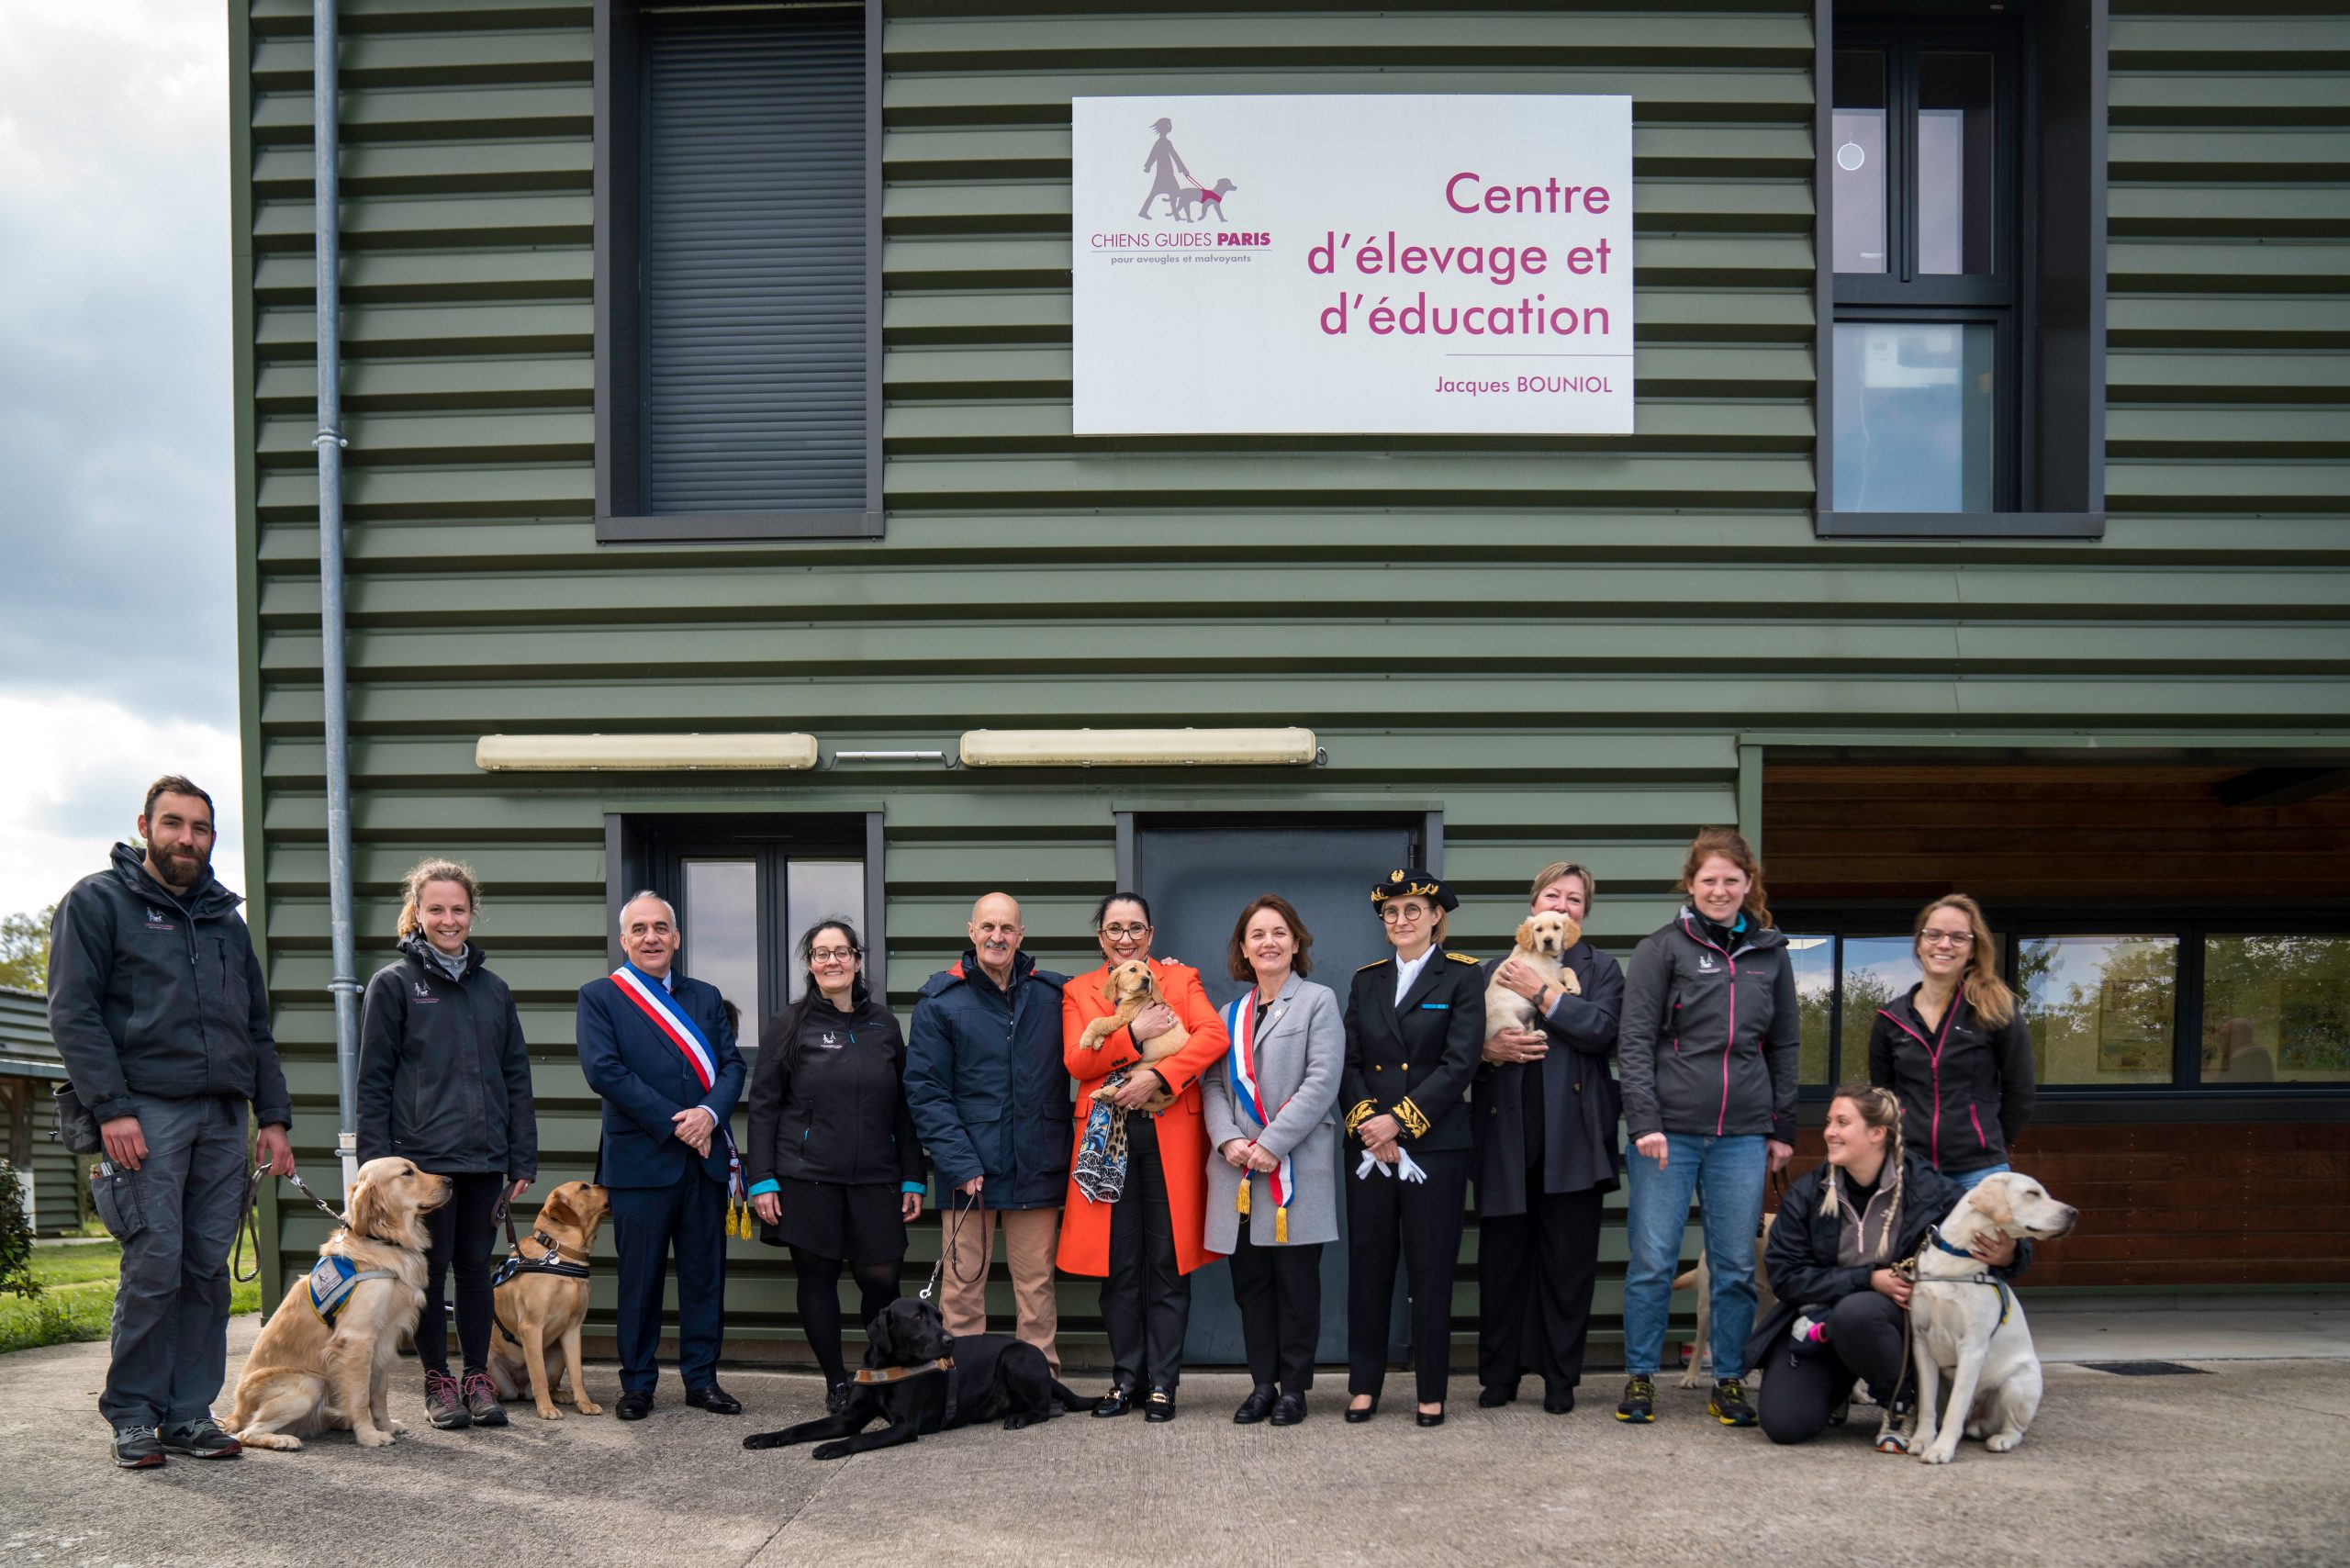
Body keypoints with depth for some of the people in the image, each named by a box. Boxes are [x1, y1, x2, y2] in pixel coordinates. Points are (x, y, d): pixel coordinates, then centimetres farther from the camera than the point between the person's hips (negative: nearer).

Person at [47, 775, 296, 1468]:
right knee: (154, 1268, -8)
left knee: (208, 1269, 4)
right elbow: (72, 1013, -4)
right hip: (147, 1112, -5)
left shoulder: (226, 917, 20)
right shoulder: (98, 901, 4)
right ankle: (133, 1417, 5)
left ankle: (190, 1413, 10)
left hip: (223, 1117, 5)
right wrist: (111, 1107, -14)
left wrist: (273, 1116, 13)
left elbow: (258, 1028, 23)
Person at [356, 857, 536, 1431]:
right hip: (422, 1157, -3)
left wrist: (523, 1158, 9)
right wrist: (376, 1160, -8)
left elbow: (517, 1077, 14)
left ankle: (478, 1378, 17)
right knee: (431, 1270, 3)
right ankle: (438, 1381, 15)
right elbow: (373, 1080, -1)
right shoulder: (394, 983, 1)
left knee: (476, 1266, 9)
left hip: (485, 1158, 4)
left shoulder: (492, 989, 13)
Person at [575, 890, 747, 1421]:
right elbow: (603, 1069, -10)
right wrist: (675, 1121, -13)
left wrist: (709, 1113, -12)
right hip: (639, 1159, -4)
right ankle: (637, 1384, 15)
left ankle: (702, 1379, 17)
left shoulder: (705, 997, 15)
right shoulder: (599, 996, 2)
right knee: (639, 1278, 3)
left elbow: (732, 1064, 9)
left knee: (705, 1274, 7)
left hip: (705, 1157, 4)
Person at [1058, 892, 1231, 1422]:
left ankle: (1163, 1383, 7)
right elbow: (1076, 1061, -2)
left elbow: (1214, 1035, -7)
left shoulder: (1182, 979, 10)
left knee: (1168, 1262, 0)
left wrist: (1159, 1074, -19)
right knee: (1119, 1264, 4)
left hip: (1171, 1134, -1)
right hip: (1107, 1136, 1)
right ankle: (1126, 1377, 15)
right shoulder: (1078, 991, 12)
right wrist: (1133, 1035, -15)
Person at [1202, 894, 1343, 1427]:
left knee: (1296, 1282, 1)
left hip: (1297, 1170, -4)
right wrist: (1229, 1141, -9)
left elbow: (1321, 1083, -9)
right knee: (1250, 1282, 7)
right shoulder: (1230, 1015, 18)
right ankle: (1262, 1384, 16)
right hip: (1239, 1171, 5)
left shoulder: (1318, 1002, 2)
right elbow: (1213, 1085, 10)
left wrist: (1271, 1145, -15)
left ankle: (1293, 1388, 10)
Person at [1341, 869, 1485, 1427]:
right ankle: (1364, 1385, 14)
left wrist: (1398, 1121, -14)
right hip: (1370, 1146, 3)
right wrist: (1365, 1122, -10)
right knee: (1367, 1267, 5)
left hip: (1434, 1145, -3)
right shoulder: (1367, 981, 13)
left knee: (1431, 1270, 1)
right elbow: (1349, 1063, 7)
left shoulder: (1463, 976, 0)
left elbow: (1460, 1062, -9)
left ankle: (1432, 1392, 11)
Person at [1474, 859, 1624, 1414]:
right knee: (1501, 1258, 4)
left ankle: (1561, 1379, 13)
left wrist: (1541, 993, -10)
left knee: (1568, 1261, 2)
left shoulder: (1599, 969, 10)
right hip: (1507, 1134, 1)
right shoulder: (1495, 970, 16)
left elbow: (1601, 1028, -9)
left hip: (1571, 1136, -1)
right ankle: (1498, 1375, 15)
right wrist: (1489, 1050, -11)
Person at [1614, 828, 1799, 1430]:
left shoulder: (1770, 953, 11)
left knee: (1736, 1266, 6)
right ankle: (1640, 1378, 13)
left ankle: (1730, 1381, 18)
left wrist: (1783, 1128, 12)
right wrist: (1645, 1121, -12)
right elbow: (1634, 1040, -4)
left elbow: (1784, 1047, 16)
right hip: (1669, 1130, -3)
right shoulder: (1662, 949, 0)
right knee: (1653, 1261, 0)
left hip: (1742, 1134, 3)